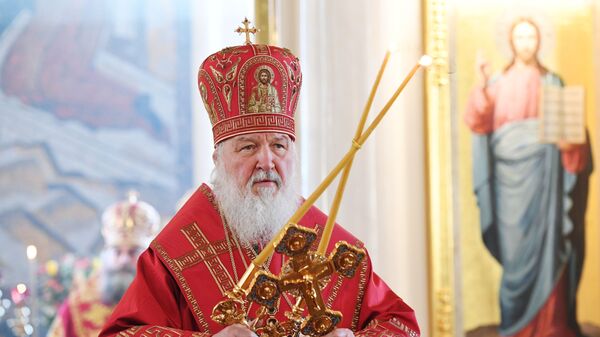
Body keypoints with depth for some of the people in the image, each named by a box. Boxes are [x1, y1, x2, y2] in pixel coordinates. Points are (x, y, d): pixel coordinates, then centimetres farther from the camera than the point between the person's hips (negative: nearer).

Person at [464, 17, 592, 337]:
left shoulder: (553, 83, 10)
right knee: (515, 243, -2)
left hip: (543, 172, 0)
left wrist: (570, 143, -14)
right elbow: (477, 122, -7)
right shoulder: (498, 84, 8)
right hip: (510, 173, 0)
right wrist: (482, 87, -21)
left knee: (545, 242, -4)